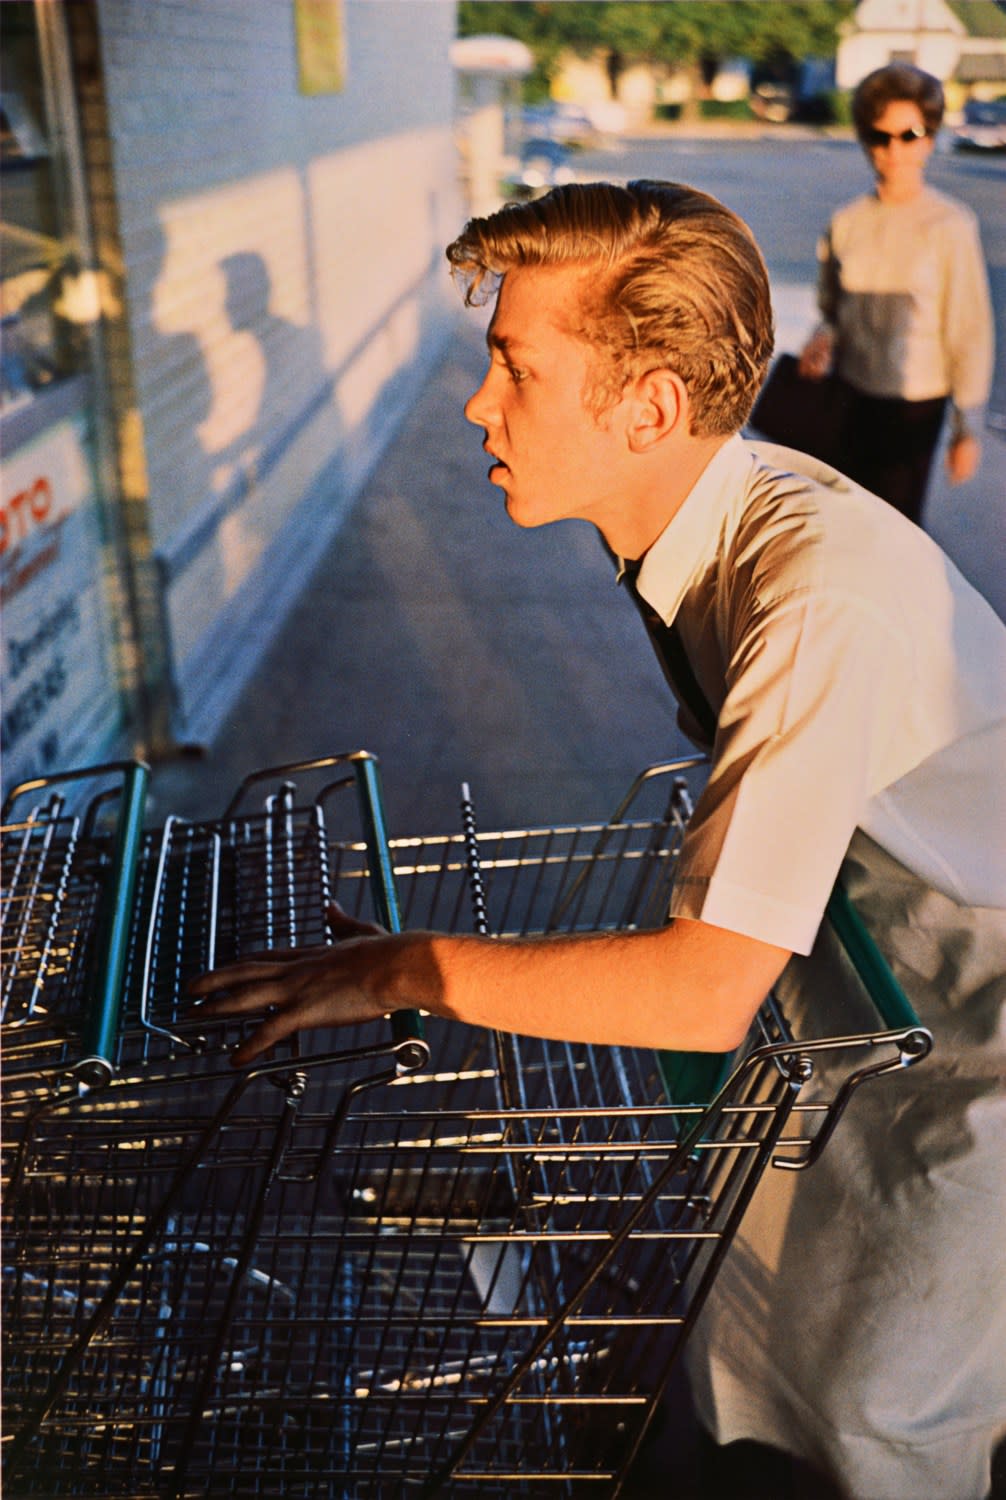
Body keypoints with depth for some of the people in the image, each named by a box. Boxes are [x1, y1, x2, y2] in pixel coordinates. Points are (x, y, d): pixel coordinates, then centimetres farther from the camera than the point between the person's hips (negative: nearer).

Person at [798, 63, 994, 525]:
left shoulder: (950, 226, -9)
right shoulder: (847, 223, 1)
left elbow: (970, 332, -6)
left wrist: (967, 427, -4)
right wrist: (824, 336, -10)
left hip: (915, 404, -3)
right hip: (850, 396, 3)